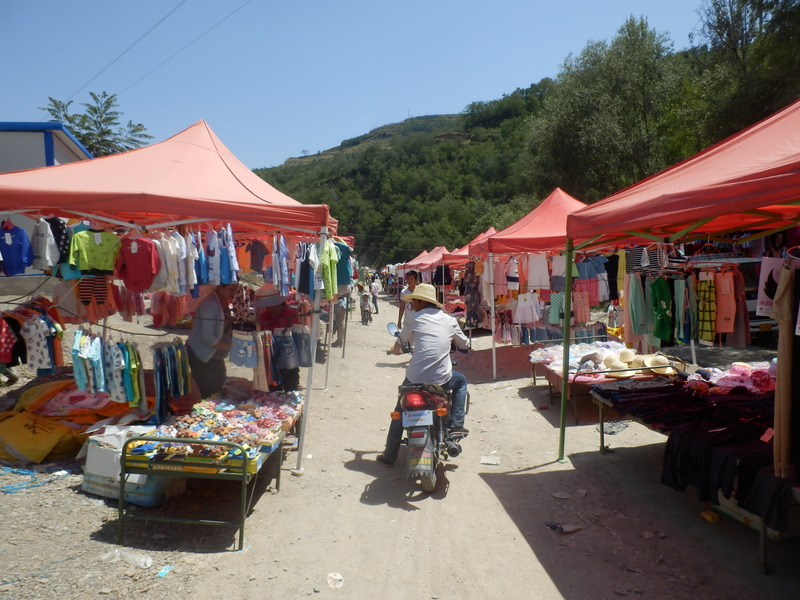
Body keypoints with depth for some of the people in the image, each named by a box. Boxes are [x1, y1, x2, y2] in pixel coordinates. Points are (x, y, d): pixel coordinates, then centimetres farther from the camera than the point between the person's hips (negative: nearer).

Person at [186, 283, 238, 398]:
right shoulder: (210, 304, -23)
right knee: (207, 391, -3)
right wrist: (228, 347, -20)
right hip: (200, 353, -8)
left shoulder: (224, 301, 2)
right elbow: (207, 337, -24)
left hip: (214, 353, 8)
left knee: (218, 387, 13)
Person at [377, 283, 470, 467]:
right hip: (442, 380, 1)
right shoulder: (449, 320, 7)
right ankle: (456, 423, 21)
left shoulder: (415, 319, 0)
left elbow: (403, 340, 16)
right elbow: (465, 345, 19)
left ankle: (389, 455, 24)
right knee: (461, 381, 33)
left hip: (415, 379, -1)